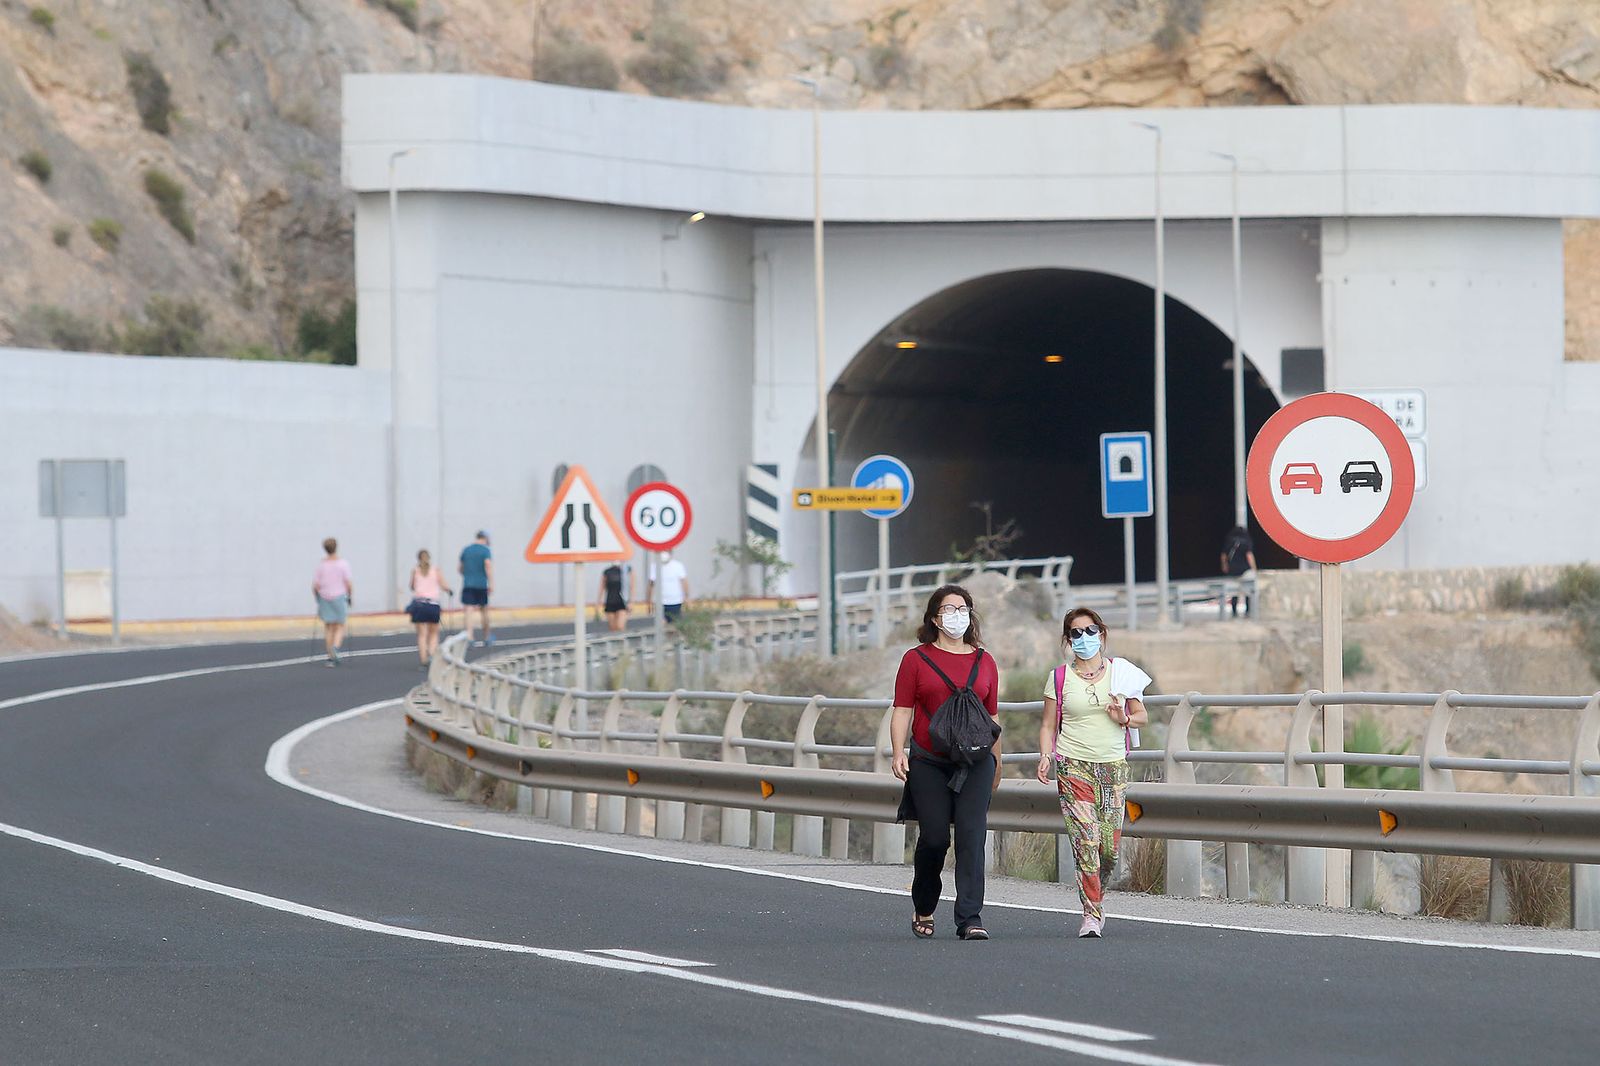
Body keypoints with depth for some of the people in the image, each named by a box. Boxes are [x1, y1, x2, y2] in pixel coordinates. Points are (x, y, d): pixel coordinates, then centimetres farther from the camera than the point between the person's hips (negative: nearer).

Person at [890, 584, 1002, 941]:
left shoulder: (984, 662, 12)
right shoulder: (916, 659, 5)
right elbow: (902, 710, 2)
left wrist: (996, 764, 20)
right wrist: (898, 752, -12)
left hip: (975, 763, 2)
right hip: (929, 763, -2)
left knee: (971, 835, -9)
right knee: (934, 838, -2)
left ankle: (970, 918, -10)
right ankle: (923, 909, 23)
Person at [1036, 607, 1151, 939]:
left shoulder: (1120, 672, 8)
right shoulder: (1059, 677, 5)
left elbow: (1142, 715, 14)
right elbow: (1048, 725, 9)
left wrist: (1124, 718, -8)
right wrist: (1046, 756, -8)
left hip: (1113, 765, 2)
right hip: (1073, 766, -2)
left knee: (1110, 846, 0)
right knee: (1086, 841, -13)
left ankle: (1096, 898, 26)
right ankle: (1092, 914, -10)